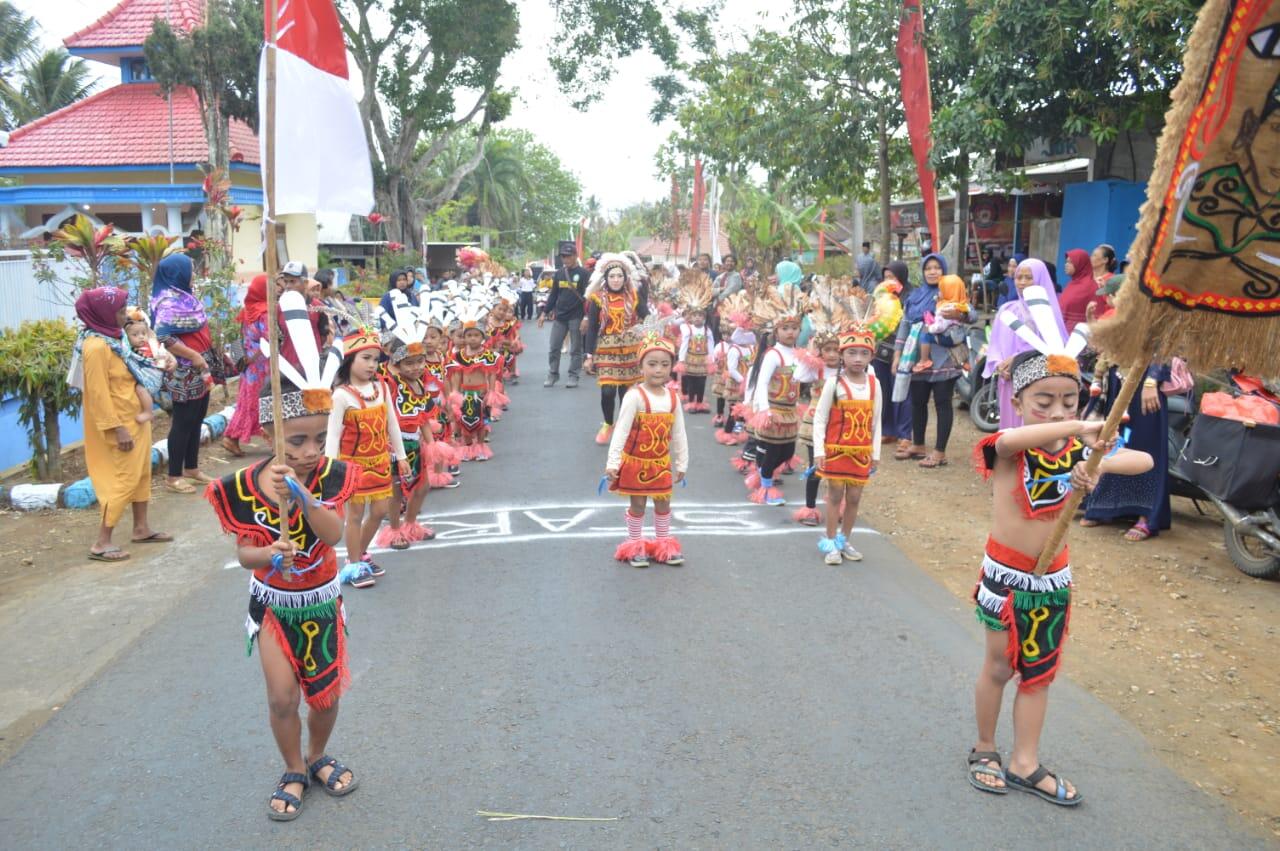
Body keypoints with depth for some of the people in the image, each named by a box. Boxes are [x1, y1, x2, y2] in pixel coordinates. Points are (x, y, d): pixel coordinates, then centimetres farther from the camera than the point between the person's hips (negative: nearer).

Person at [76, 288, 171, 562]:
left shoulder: (112, 339, 8)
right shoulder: (97, 346, -21)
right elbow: (98, 393, -23)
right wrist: (118, 429, -23)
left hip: (134, 420, 10)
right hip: (119, 426, -10)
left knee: (141, 473, 17)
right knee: (123, 480, -6)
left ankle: (141, 528, 30)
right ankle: (101, 543, 0)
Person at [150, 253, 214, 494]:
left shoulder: (183, 296, 10)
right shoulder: (169, 302, -17)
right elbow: (163, 337, -25)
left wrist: (206, 354, 12)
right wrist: (194, 356, -23)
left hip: (199, 371, 9)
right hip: (185, 373, -9)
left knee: (197, 419, 16)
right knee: (183, 422, -2)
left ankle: (191, 468, 27)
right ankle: (173, 477, 8)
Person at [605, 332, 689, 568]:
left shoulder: (673, 397, -3)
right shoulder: (635, 396, -19)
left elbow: (679, 433, 4)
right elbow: (621, 431, -21)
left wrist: (681, 463, 8)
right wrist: (612, 463, -24)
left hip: (661, 462, 4)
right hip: (635, 462, -4)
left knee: (663, 505, 14)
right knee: (637, 505, 7)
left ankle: (663, 545, 30)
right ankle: (635, 546, 23)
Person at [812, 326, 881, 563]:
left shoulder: (874, 384, 2)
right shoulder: (834, 382, -9)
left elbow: (876, 421, 8)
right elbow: (819, 418, -8)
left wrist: (875, 453, 7)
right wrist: (819, 451, -12)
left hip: (861, 452, 3)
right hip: (836, 449, -3)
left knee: (854, 498, 9)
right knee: (835, 495, 3)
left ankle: (844, 541, 23)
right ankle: (830, 543, 13)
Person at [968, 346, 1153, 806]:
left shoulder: (1078, 450, -4)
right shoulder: (1008, 450, -18)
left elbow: (1144, 461, -13)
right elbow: (1013, 438, -43)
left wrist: (1100, 463, -31)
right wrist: (1079, 428, -51)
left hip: (1054, 578, 4)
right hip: (1006, 576, -4)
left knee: (1039, 673, 13)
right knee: (999, 668, 11)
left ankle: (1025, 763, 26)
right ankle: (984, 748, 32)